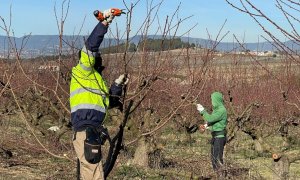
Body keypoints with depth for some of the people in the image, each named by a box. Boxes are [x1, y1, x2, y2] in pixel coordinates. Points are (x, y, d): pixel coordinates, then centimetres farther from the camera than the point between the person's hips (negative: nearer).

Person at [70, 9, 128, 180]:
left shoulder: (95, 78, 25)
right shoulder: (83, 71, -1)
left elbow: (107, 103, 28)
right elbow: (90, 46, -16)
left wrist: (118, 85, 22)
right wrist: (104, 23, -17)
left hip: (91, 133, 10)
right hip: (86, 132, -10)